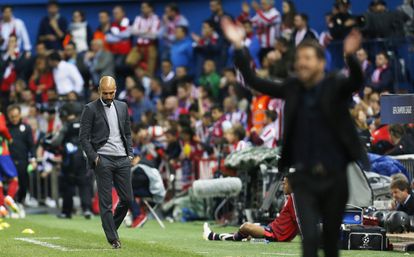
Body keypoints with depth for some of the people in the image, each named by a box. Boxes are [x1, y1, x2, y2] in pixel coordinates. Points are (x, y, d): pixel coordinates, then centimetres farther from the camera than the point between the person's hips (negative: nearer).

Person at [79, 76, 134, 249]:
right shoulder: (90, 109, -2)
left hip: (122, 159, 5)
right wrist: (94, 157, -11)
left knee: (127, 199, 3)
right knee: (106, 201, -5)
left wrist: (130, 154, 9)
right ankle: (113, 238, -2)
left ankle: (112, 227, 24)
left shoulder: (122, 107, 14)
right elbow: (83, 137, -3)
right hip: (103, 159, -5)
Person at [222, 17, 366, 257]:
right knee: (310, 236, -8)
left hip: (335, 175, -1)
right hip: (304, 177, 1)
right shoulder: (292, 88, 4)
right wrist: (238, 47, -7)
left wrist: (350, 56, -44)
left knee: (332, 237, 9)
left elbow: (357, 81, -24)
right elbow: (253, 81, 4)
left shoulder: (336, 86, -4)